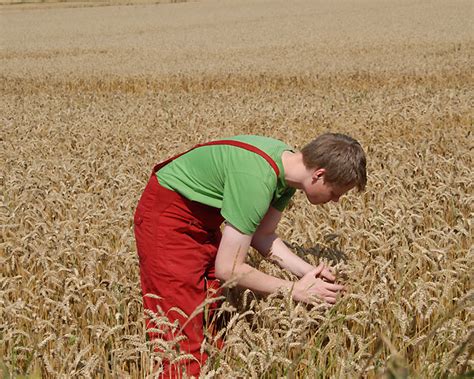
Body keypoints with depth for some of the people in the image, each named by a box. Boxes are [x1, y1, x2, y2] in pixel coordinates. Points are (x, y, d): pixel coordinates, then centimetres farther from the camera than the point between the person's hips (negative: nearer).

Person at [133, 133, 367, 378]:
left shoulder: (288, 164, -6)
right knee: (182, 335, -9)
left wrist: (308, 272, -9)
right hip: (168, 219, -9)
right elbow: (228, 269, -28)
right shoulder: (256, 179, -33)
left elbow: (262, 235, 5)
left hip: (203, 221, 9)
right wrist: (296, 291, -20)